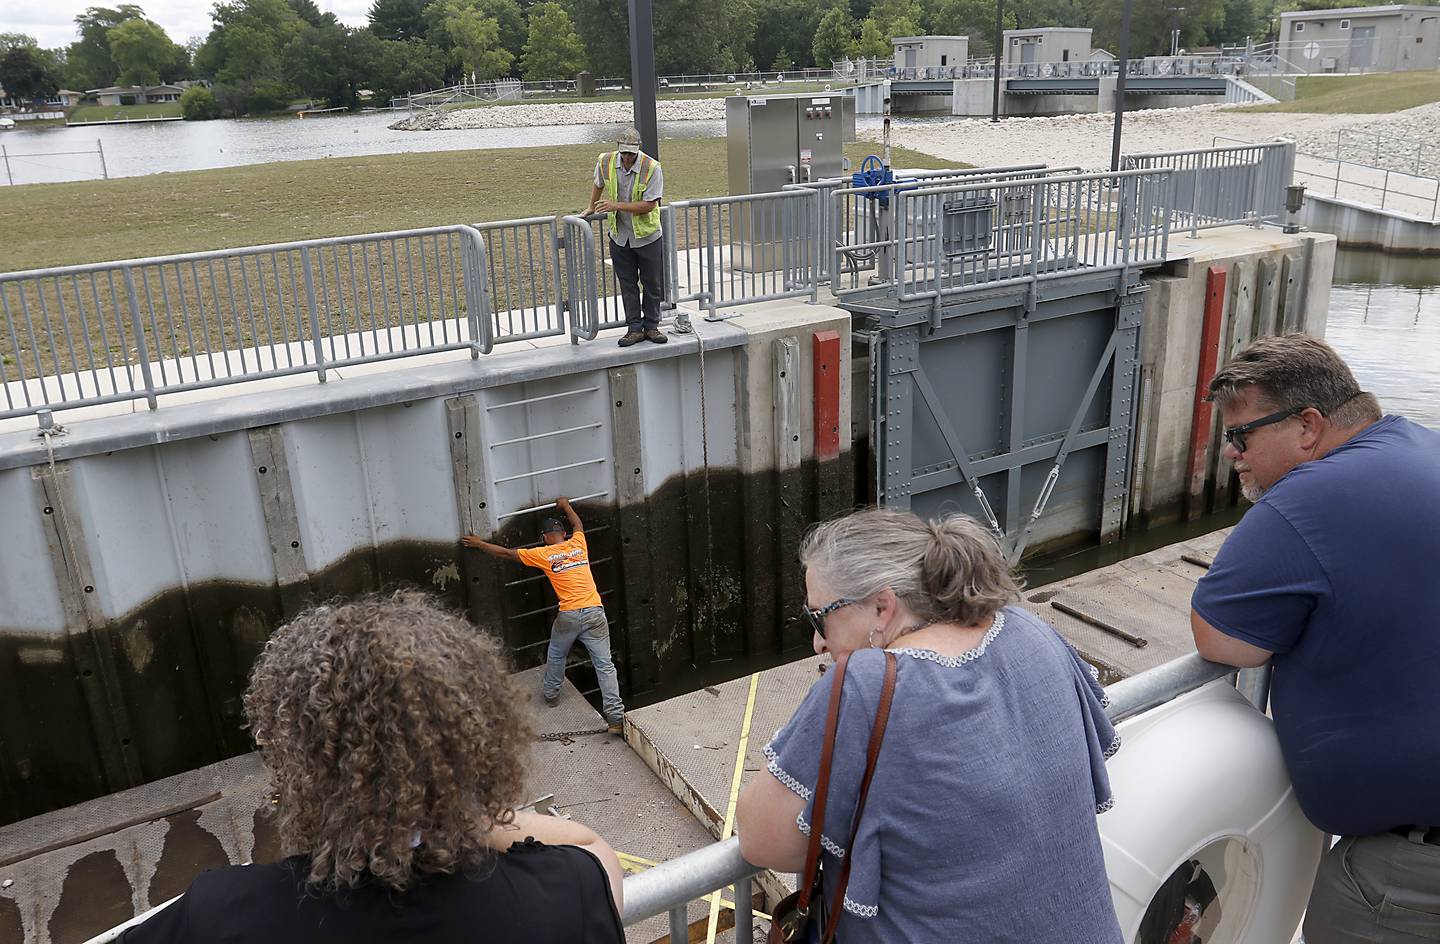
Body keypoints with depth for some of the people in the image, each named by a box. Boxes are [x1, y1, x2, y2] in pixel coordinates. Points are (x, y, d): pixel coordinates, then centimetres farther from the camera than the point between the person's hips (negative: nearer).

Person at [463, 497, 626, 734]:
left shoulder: (543, 554, 1)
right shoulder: (578, 544, 9)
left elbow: (507, 553, 10)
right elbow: (578, 525, 33)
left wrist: (479, 544, 22)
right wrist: (565, 505, 50)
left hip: (568, 615, -2)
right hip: (594, 612, 2)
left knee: (556, 657, 28)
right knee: (605, 665, 0)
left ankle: (551, 694, 46)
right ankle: (616, 718, -6)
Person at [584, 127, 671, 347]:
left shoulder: (652, 168, -18)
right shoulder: (605, 162, -7)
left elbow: (649, 205, -22)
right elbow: (598, 184, 16)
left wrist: (617, 205, -25)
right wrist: (591, 208, 25)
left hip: (647, 235, -3)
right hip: (619, 236, 3)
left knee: (652, 284, 5)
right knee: (627, 284, 6)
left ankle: (651, 326, 19)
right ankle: (635, 328, 13)